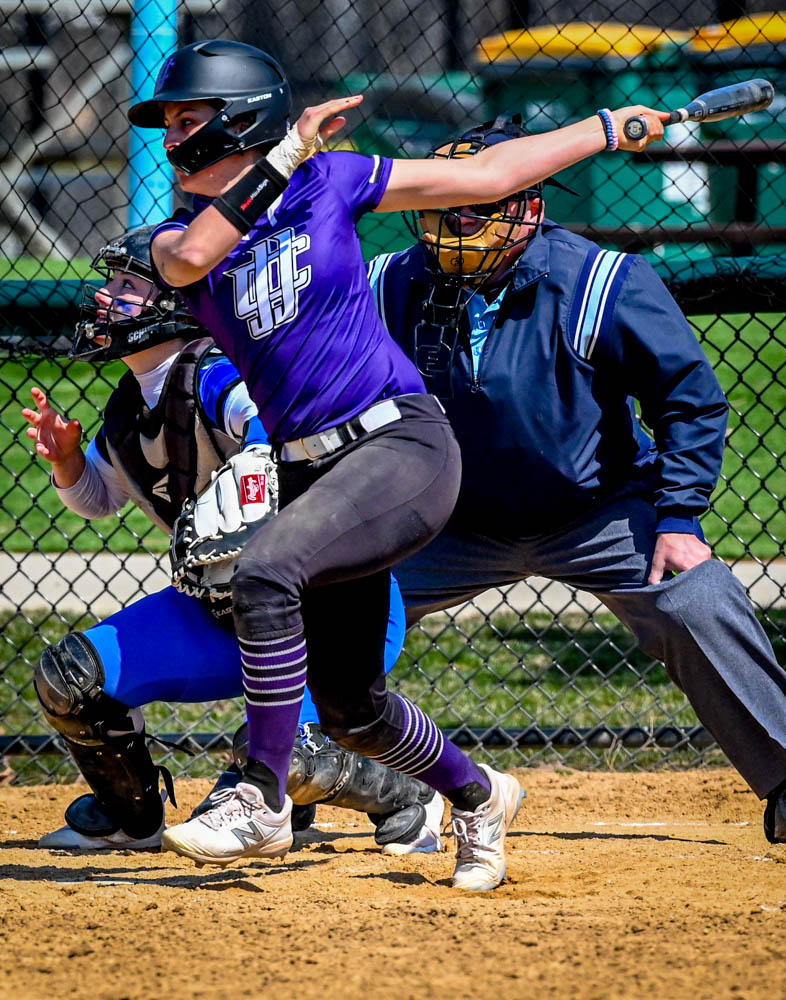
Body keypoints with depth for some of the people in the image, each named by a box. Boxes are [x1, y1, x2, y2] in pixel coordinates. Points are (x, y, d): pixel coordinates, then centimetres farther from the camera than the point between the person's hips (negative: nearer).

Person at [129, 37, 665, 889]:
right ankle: (478, 796, 36)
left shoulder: (329, 182, 0)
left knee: (266, 571, -29)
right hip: (311, 469, 5)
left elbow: (484, 176, 8)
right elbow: (191, 258, -20)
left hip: (403, 444, -5)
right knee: (348, 708, 7)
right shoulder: (182, 234, 6)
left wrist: (609, 127, 11)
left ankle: (261, 804, -22)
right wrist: (285, 154, -18)